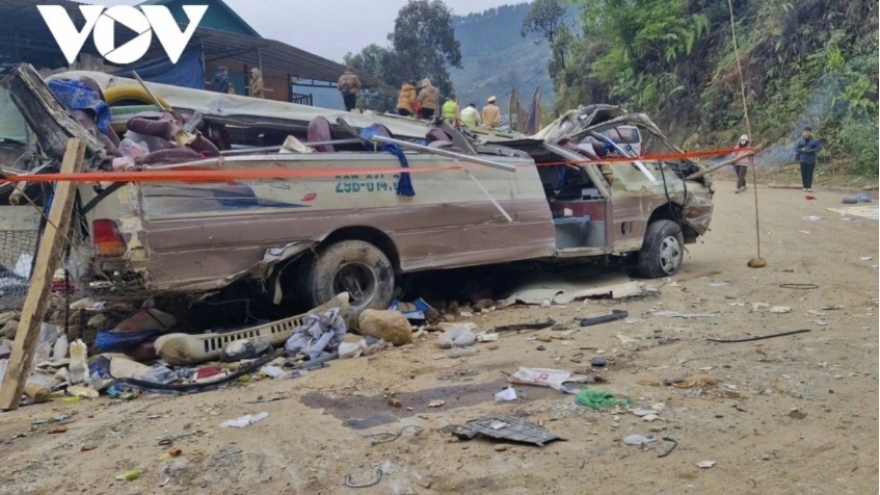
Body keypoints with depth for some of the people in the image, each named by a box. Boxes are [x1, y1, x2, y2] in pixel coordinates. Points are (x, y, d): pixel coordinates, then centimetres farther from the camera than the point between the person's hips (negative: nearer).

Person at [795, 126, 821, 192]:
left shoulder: (814, 140, -1)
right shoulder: (800, 141, 3)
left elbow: (818, 148, -2)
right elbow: (796, 149, 4)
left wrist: (811, 150, -17)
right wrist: (802, 150, -15)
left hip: (811, 160, -2)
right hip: (803, 160, 2)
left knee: (809, 174, -5)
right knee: (804, 174, 3)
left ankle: (809, 187, -4)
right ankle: (805, 186, 11)